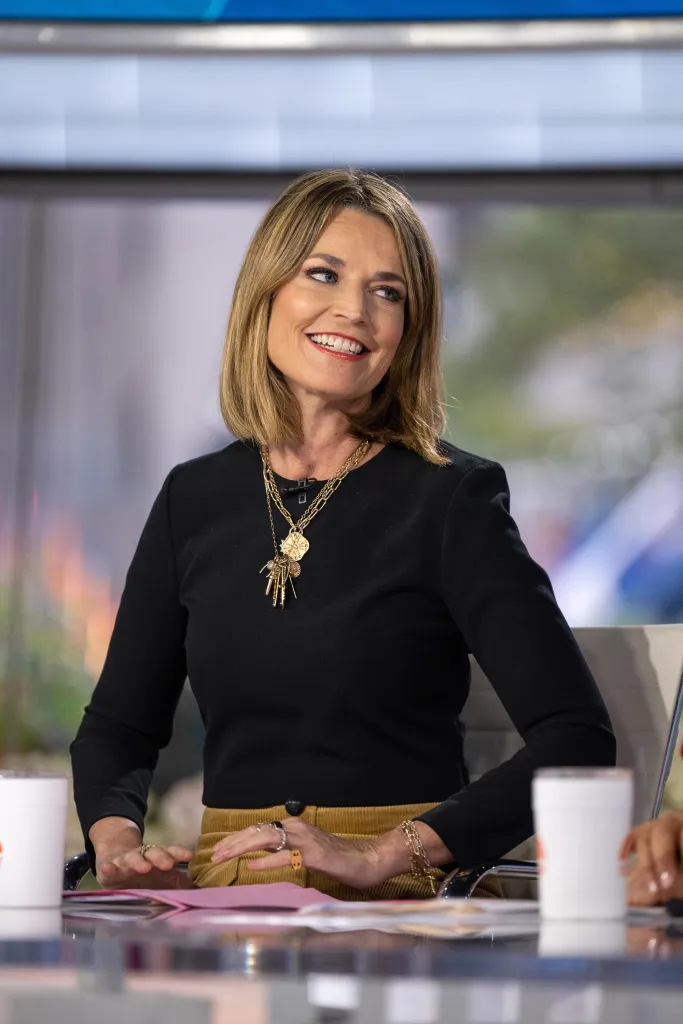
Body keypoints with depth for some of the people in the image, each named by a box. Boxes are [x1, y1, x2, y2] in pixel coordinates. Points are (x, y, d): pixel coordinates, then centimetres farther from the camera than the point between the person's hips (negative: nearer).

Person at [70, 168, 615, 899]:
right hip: (228, 909, 3)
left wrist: (383, 854, -22)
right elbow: (118, 726, 18)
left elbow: (578, 742, -13)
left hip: (400, 909, -3)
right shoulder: (194, 500, 11)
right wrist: (117, 841, -4)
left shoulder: (449, 498, -3)